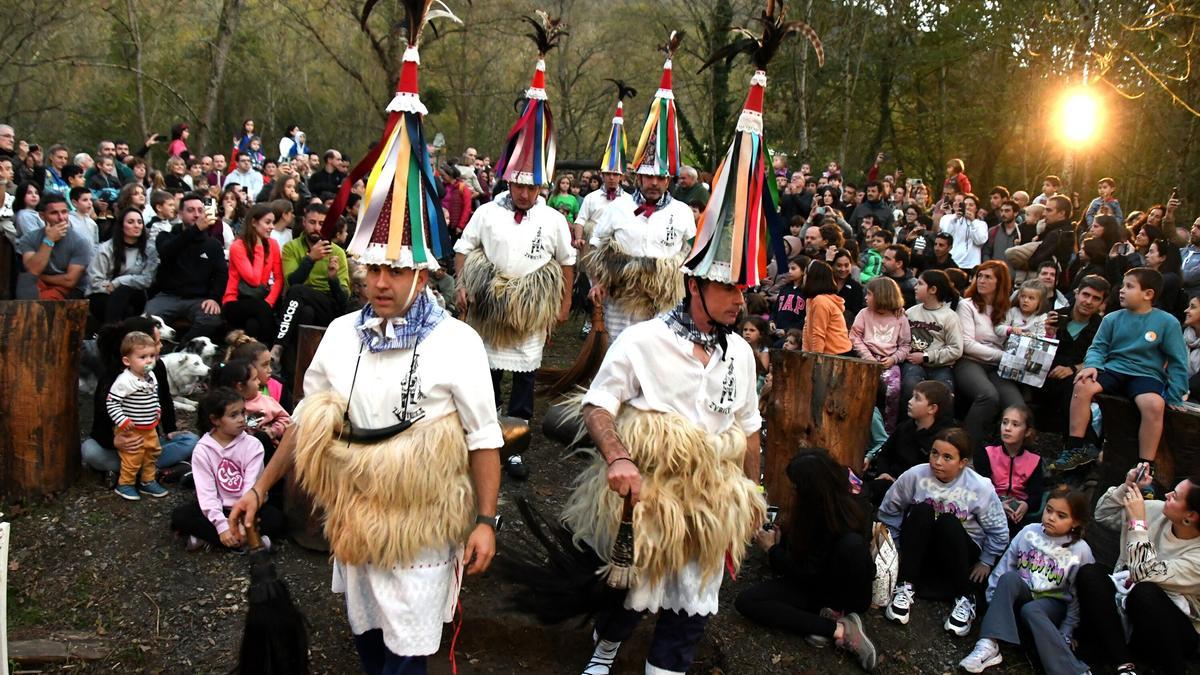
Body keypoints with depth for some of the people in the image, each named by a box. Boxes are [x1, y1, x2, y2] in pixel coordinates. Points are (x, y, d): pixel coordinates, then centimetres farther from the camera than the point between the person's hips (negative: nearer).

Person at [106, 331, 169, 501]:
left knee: (151, 455, 18)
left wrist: (157, 410, 9)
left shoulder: (151, 377, 0)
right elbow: (111, 403, -21)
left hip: (150, 428, 7)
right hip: (131, 430, -7)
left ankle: (147, 482, 35)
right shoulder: (124, 381, -25)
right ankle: (125, 484, 22)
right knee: (133, 459, 3)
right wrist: (122, 421, -24)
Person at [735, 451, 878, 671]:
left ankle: (837, 612, -17)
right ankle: (838, 629, -19)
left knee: (853, 543, -39)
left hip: (847, 592, -8)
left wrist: (771, 549, -10)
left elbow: (809, 573, -21)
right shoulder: (819, 505, -3)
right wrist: (781, 539, -4)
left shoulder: (840, 517, -26)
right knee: (745, 601, -16)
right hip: (814, 582, 8)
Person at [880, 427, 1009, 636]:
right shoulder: (915, 476, -15)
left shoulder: (980, 487, -17)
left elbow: (998, 531, -5)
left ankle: (966, 598, -23)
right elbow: (888, 511, -2)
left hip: (960, 553, -1)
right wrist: (893, 549, -1)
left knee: (948, 522, -32)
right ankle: (904, 588, -27)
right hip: (919, 551, 1)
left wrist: (985, 562, -2)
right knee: (921, 511, -29)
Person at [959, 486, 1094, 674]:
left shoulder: (1081, 551, -9)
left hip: (1052, 604, -3)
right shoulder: (1029, 532, -2)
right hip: (1022, 594, 3)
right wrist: (993, 600, -2)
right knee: (1009, 577, -30)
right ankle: (989, 645, -42)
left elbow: (1080, 597, -6)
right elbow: (1004, 565, 3)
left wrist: (1065, 635, -9)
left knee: (1030, 610, -36)